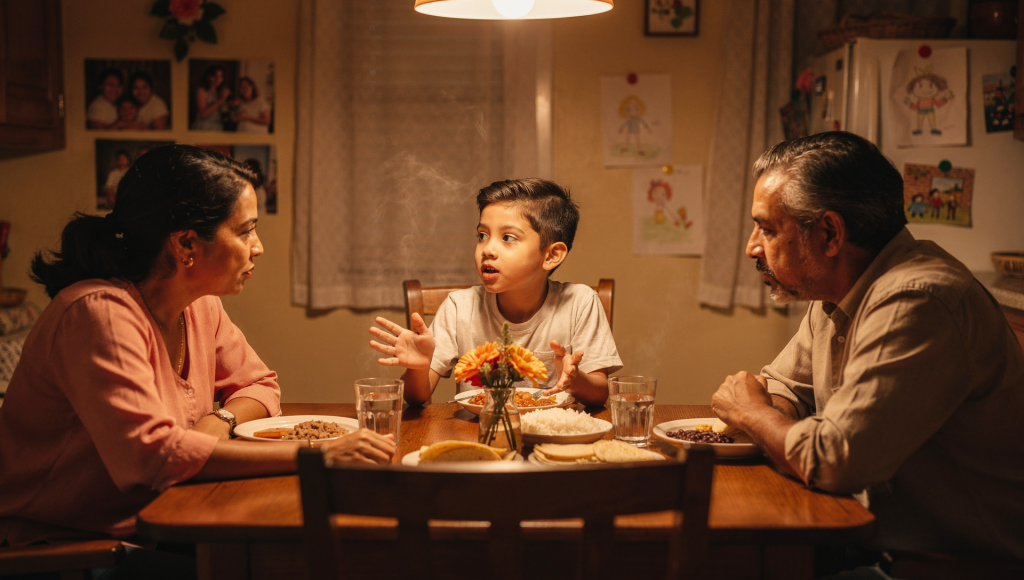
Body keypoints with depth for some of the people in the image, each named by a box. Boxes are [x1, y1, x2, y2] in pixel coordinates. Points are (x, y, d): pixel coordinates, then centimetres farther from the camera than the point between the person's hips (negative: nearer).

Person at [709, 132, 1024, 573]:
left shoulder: (914, 304, -26)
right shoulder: (834, 292, 6)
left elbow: (833, 462, -29)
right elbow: (783, 384, 18)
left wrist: (752, 413, -10)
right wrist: (762, 415, -6)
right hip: (875, 536, 8)